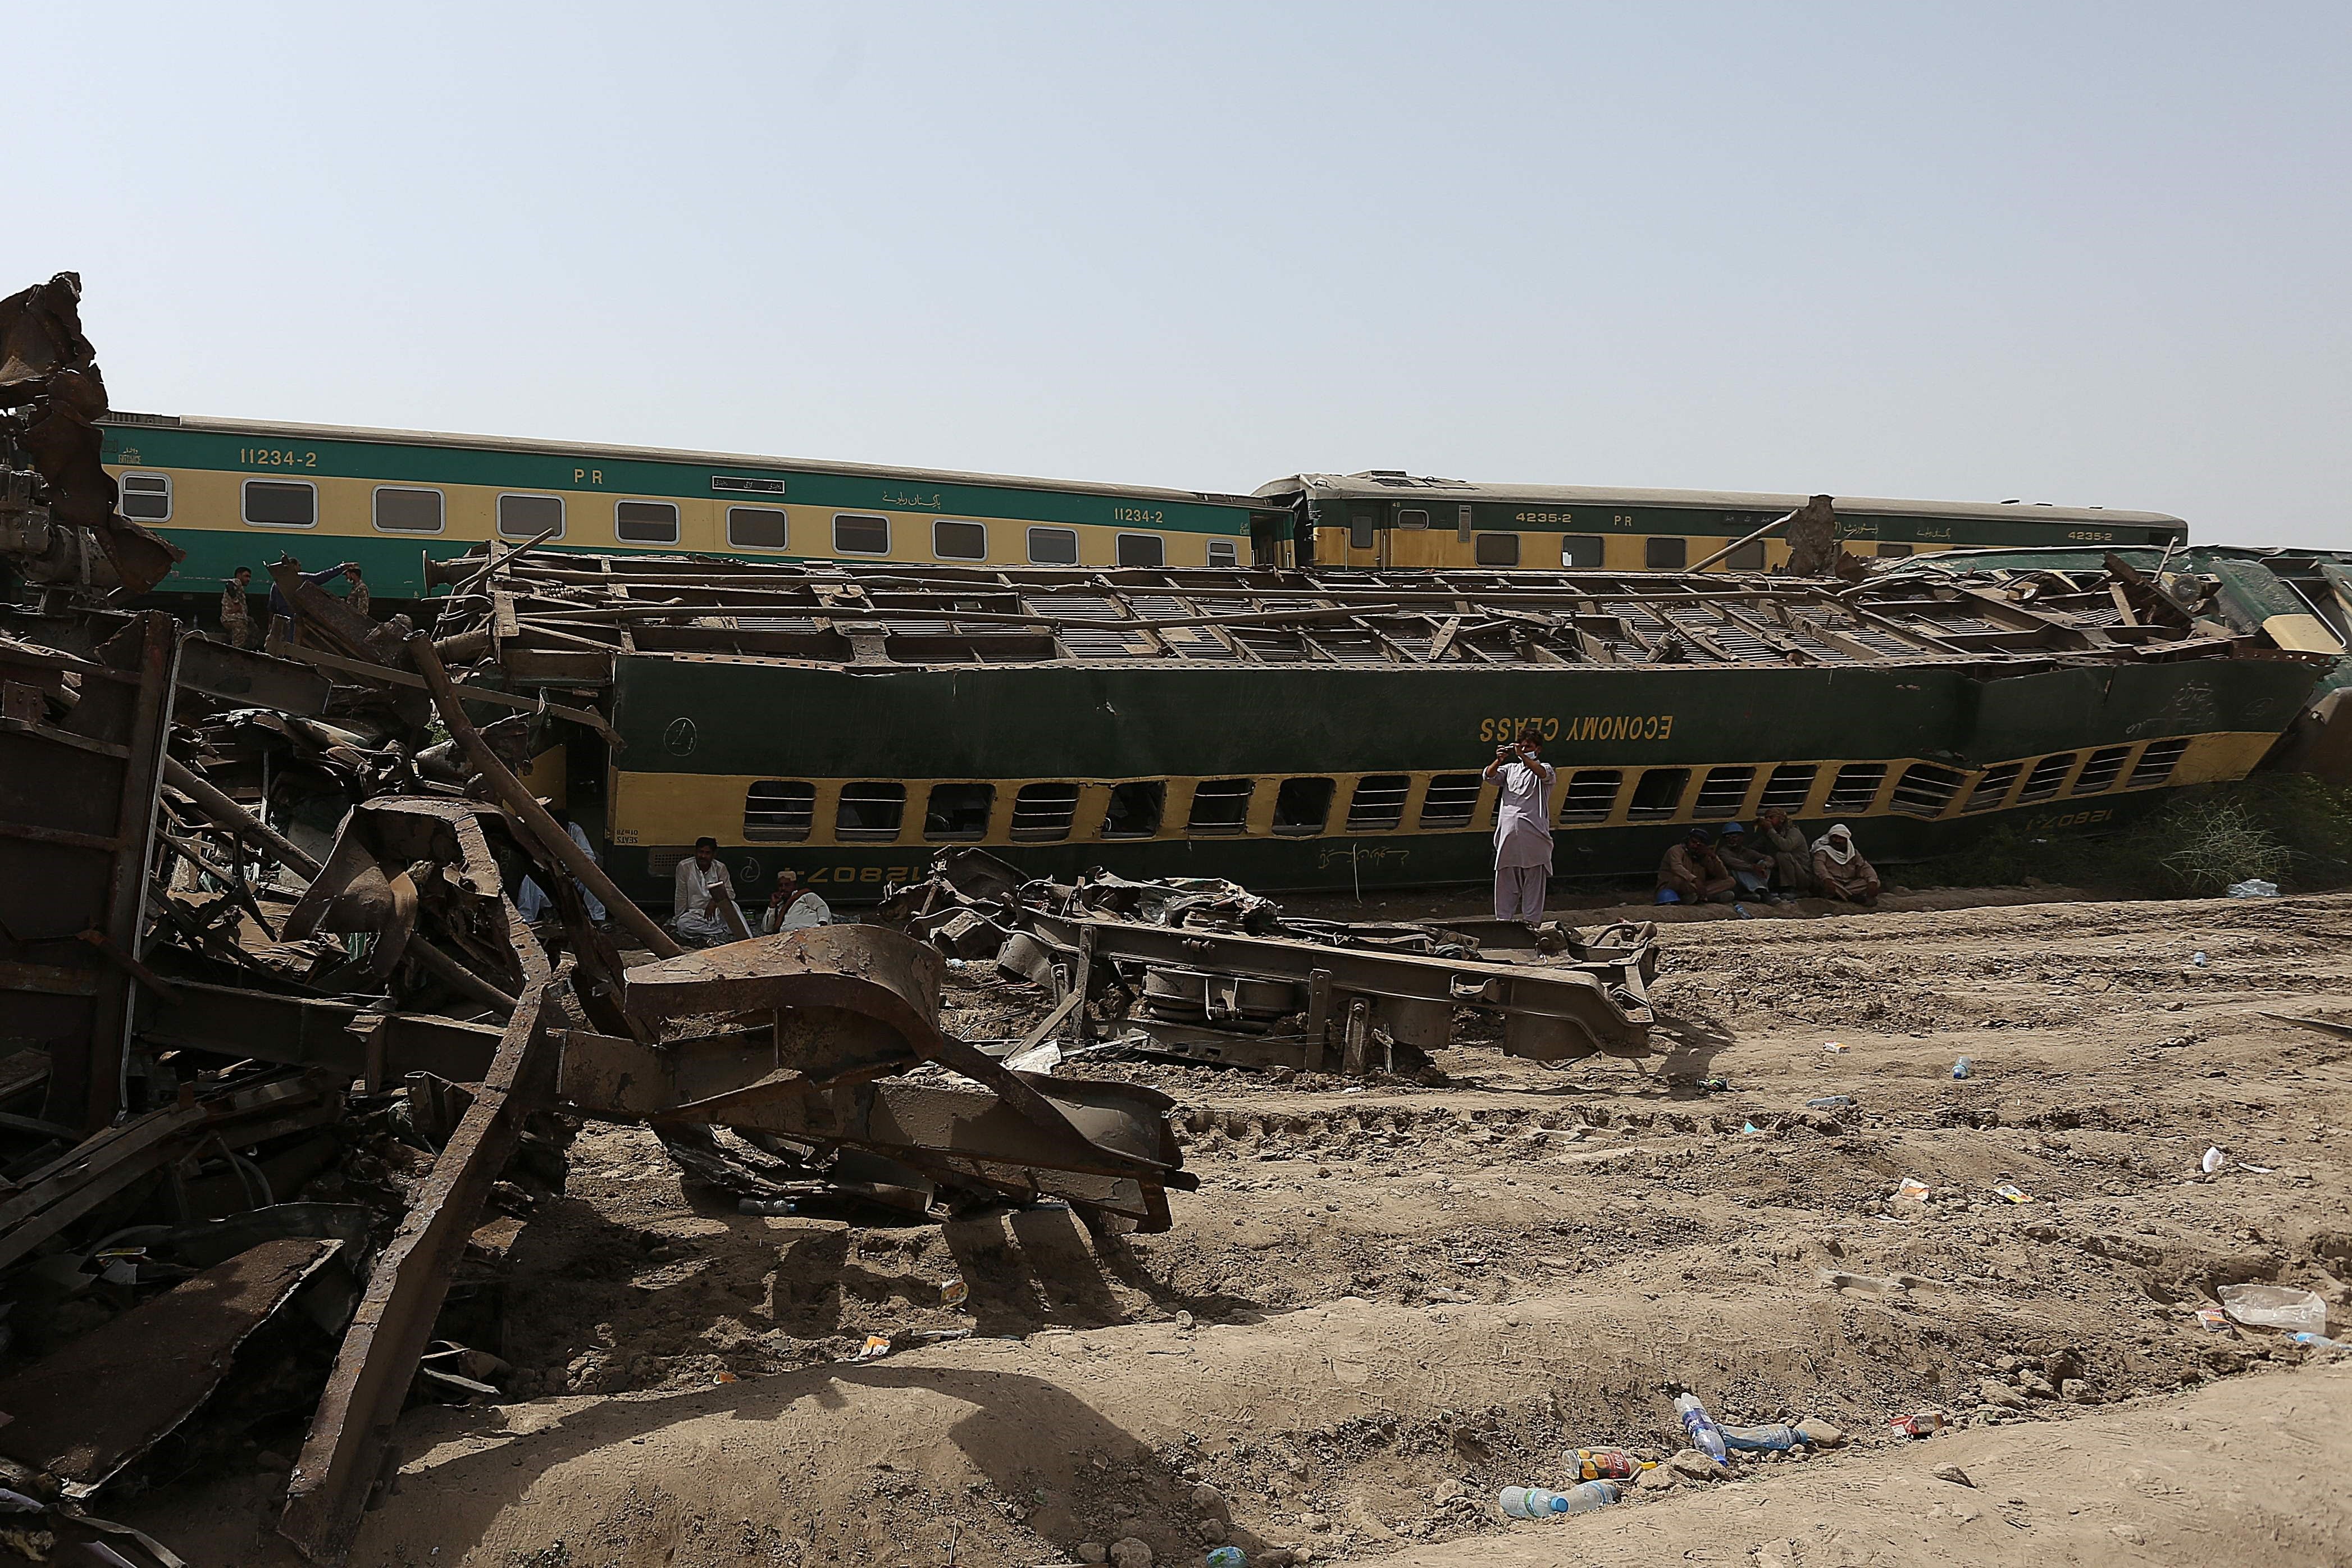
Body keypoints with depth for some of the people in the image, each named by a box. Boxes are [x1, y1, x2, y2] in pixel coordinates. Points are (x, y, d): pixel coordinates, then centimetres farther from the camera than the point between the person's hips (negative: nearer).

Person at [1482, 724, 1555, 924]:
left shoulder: (1544, 768, 10)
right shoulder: (1510, 769, 20)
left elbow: (1544, 774, -15)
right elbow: (1489, 776, 3)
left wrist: (1522, 756, -24)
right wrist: (1499, 761, -16)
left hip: (1533, 833, -3)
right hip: (1508, 831, 3)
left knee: (1534, 877, -2)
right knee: (1506, 877, 4)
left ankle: (1530, 919, 1)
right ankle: (1503, 918, 9)